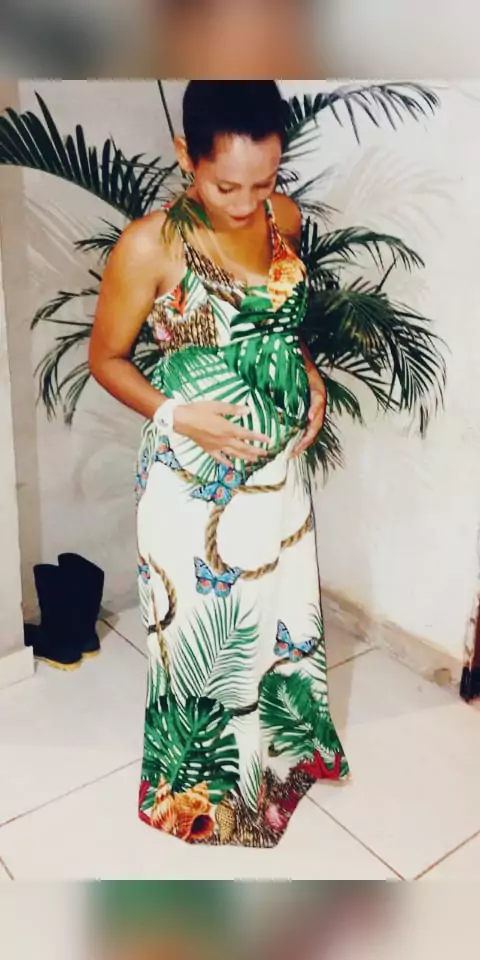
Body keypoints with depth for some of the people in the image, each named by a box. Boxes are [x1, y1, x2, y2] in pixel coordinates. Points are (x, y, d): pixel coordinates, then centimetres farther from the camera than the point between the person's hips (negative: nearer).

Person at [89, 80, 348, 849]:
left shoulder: (285, 217, -3)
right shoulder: (150, 246, -19)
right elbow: (106, 359, -8)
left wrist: (310, 375, -3)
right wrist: (175, 414, -22)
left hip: (279, 465, 6)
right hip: (193, 480, -5)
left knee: (282, 611, 22)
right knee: (201, 631, 13)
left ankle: (280, 743, 51)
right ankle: (206, 783, 41)